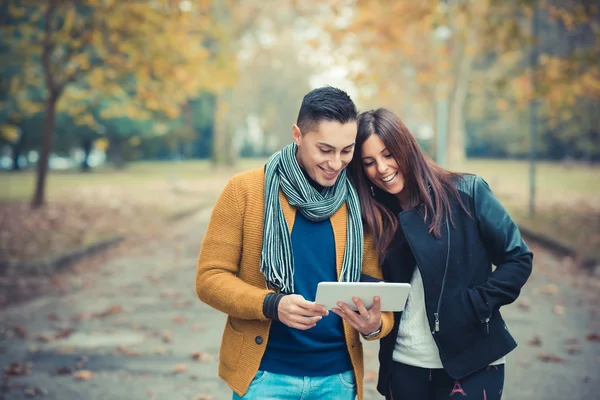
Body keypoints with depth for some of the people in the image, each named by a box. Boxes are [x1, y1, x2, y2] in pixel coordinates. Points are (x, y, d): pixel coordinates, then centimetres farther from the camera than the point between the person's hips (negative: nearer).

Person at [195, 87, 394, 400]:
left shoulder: (362, 205, 1)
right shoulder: (245, 190, -6)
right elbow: (210, 277, -6)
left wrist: (375, 324, -17)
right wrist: (271, 304, -22)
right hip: (264, 374, -2)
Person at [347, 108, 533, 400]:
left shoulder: (466, 192, -7)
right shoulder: (375, 219, 5)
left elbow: (518, 258, -4)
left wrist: (475, 305, -13)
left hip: (471, 361, -3)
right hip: (403, 365, 4)